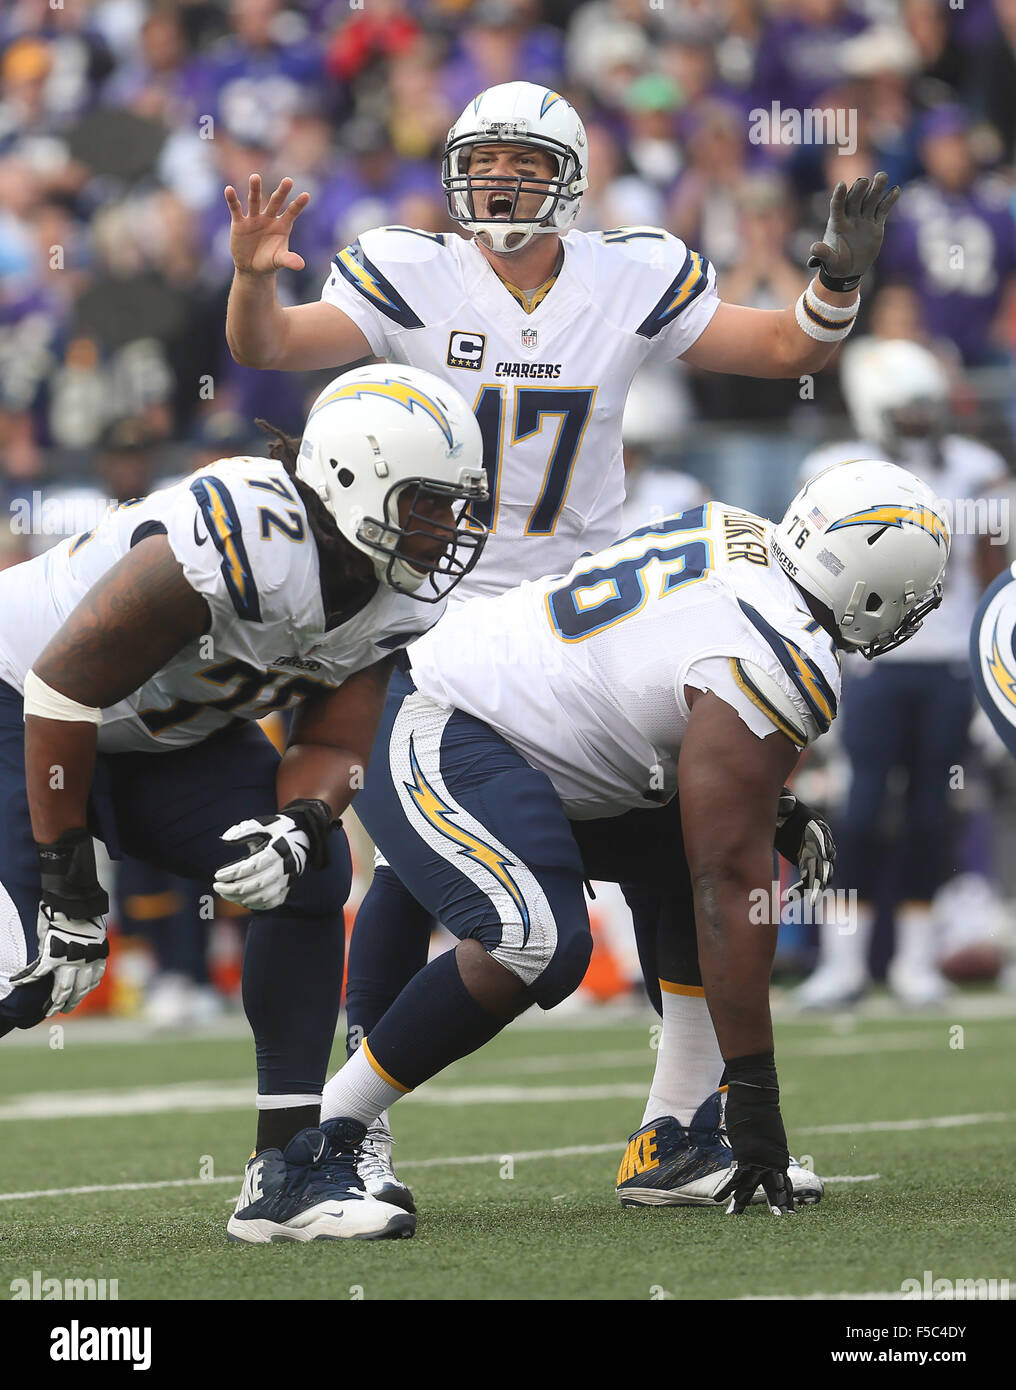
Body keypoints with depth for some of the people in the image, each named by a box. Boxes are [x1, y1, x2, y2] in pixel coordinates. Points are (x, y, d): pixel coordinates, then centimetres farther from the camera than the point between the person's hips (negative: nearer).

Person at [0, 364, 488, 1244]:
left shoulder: (398, 600, -8)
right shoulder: (242, 542, -34)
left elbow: (333, 745, -3)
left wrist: (295, 827, -28)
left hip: (168, 736, 8)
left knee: (312, 874, -11)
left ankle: (291, 1171, -6)